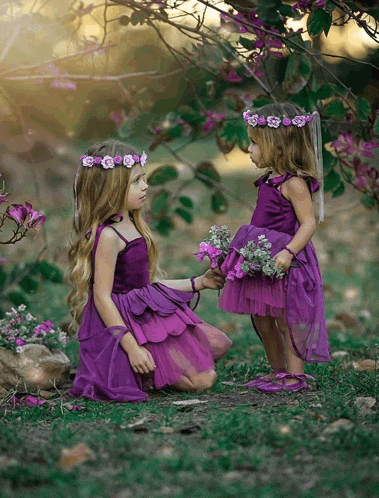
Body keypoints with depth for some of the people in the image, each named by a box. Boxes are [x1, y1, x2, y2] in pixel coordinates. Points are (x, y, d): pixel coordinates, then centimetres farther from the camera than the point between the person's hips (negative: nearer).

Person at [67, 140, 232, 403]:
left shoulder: (132, 227, 9)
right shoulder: (108, 236, -20)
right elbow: (102, 297, -22)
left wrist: (198, 283, 19)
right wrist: (131, 346, -26)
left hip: (151, 312, 10)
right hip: (129, 322, -10)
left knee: (219, 344, 18)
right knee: (202, 378, -13)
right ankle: (133, 371, -1)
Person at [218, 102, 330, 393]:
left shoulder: (294, 183, -15)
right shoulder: (270, 180, 12)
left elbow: (308, 223, -19)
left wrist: (288, 252, -29)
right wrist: (245, 248, 22)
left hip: (286, 263, -9)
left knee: (286, 320, -3)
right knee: (262, 319, 14)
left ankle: (295, 376, 6)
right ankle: (277, 372, 27)